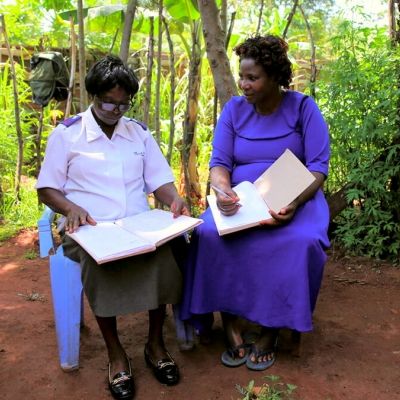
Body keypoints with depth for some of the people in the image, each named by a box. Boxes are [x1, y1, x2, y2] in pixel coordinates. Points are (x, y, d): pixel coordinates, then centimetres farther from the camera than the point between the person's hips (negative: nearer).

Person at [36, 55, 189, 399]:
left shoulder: (139, 132, 15)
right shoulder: (66, 134, 5)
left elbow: (160, 179, 11)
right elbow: (47, 189, 4)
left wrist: (174, 200, -12)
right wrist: (72, 207, -17)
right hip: (89, 229, -2)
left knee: (164, 253, -30)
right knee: (98, 260, -36)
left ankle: (155, 343, -9)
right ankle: (116, 354, -15)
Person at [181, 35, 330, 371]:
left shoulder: (303, 108, -2)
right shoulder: (234, 109, 5)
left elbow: (318, 167, -8)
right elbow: (219, 162, 0)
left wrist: (293, 203, -26)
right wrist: (223, 192, -24)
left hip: (294, 200, -2)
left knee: (301, 242, -34)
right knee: (209, 234, -28)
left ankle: (269, 333, -13)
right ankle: (232, 329, -17)